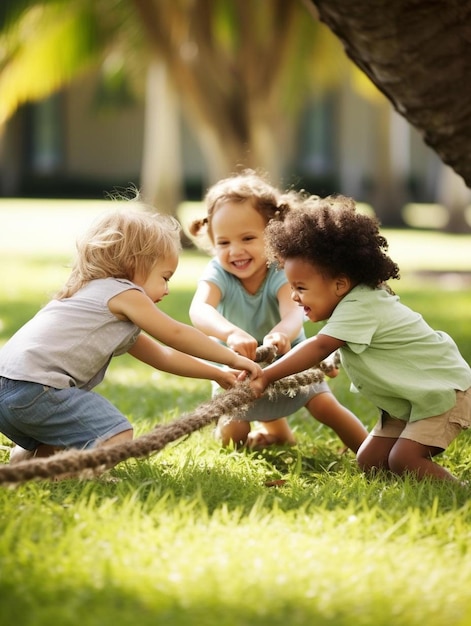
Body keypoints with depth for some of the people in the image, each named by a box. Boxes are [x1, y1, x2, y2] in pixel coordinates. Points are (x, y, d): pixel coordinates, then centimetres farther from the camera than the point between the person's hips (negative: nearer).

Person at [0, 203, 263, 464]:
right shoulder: (124, 294, -1)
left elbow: (161, 356, 32)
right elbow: (176, 335, 2)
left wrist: (218, 374, 29)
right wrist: (234, 358, 12)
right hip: (34, 386, -10)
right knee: (116, 438, -14)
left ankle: (29, 454, 10)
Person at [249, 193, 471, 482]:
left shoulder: (359, 308, -27)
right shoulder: (361, 300, 3)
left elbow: (319, 348, -38)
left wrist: (265, 377, -40)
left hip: (445, 391, -10)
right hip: (409, 399, 10)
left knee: (402, 459, -25)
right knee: (369, 462, 3)